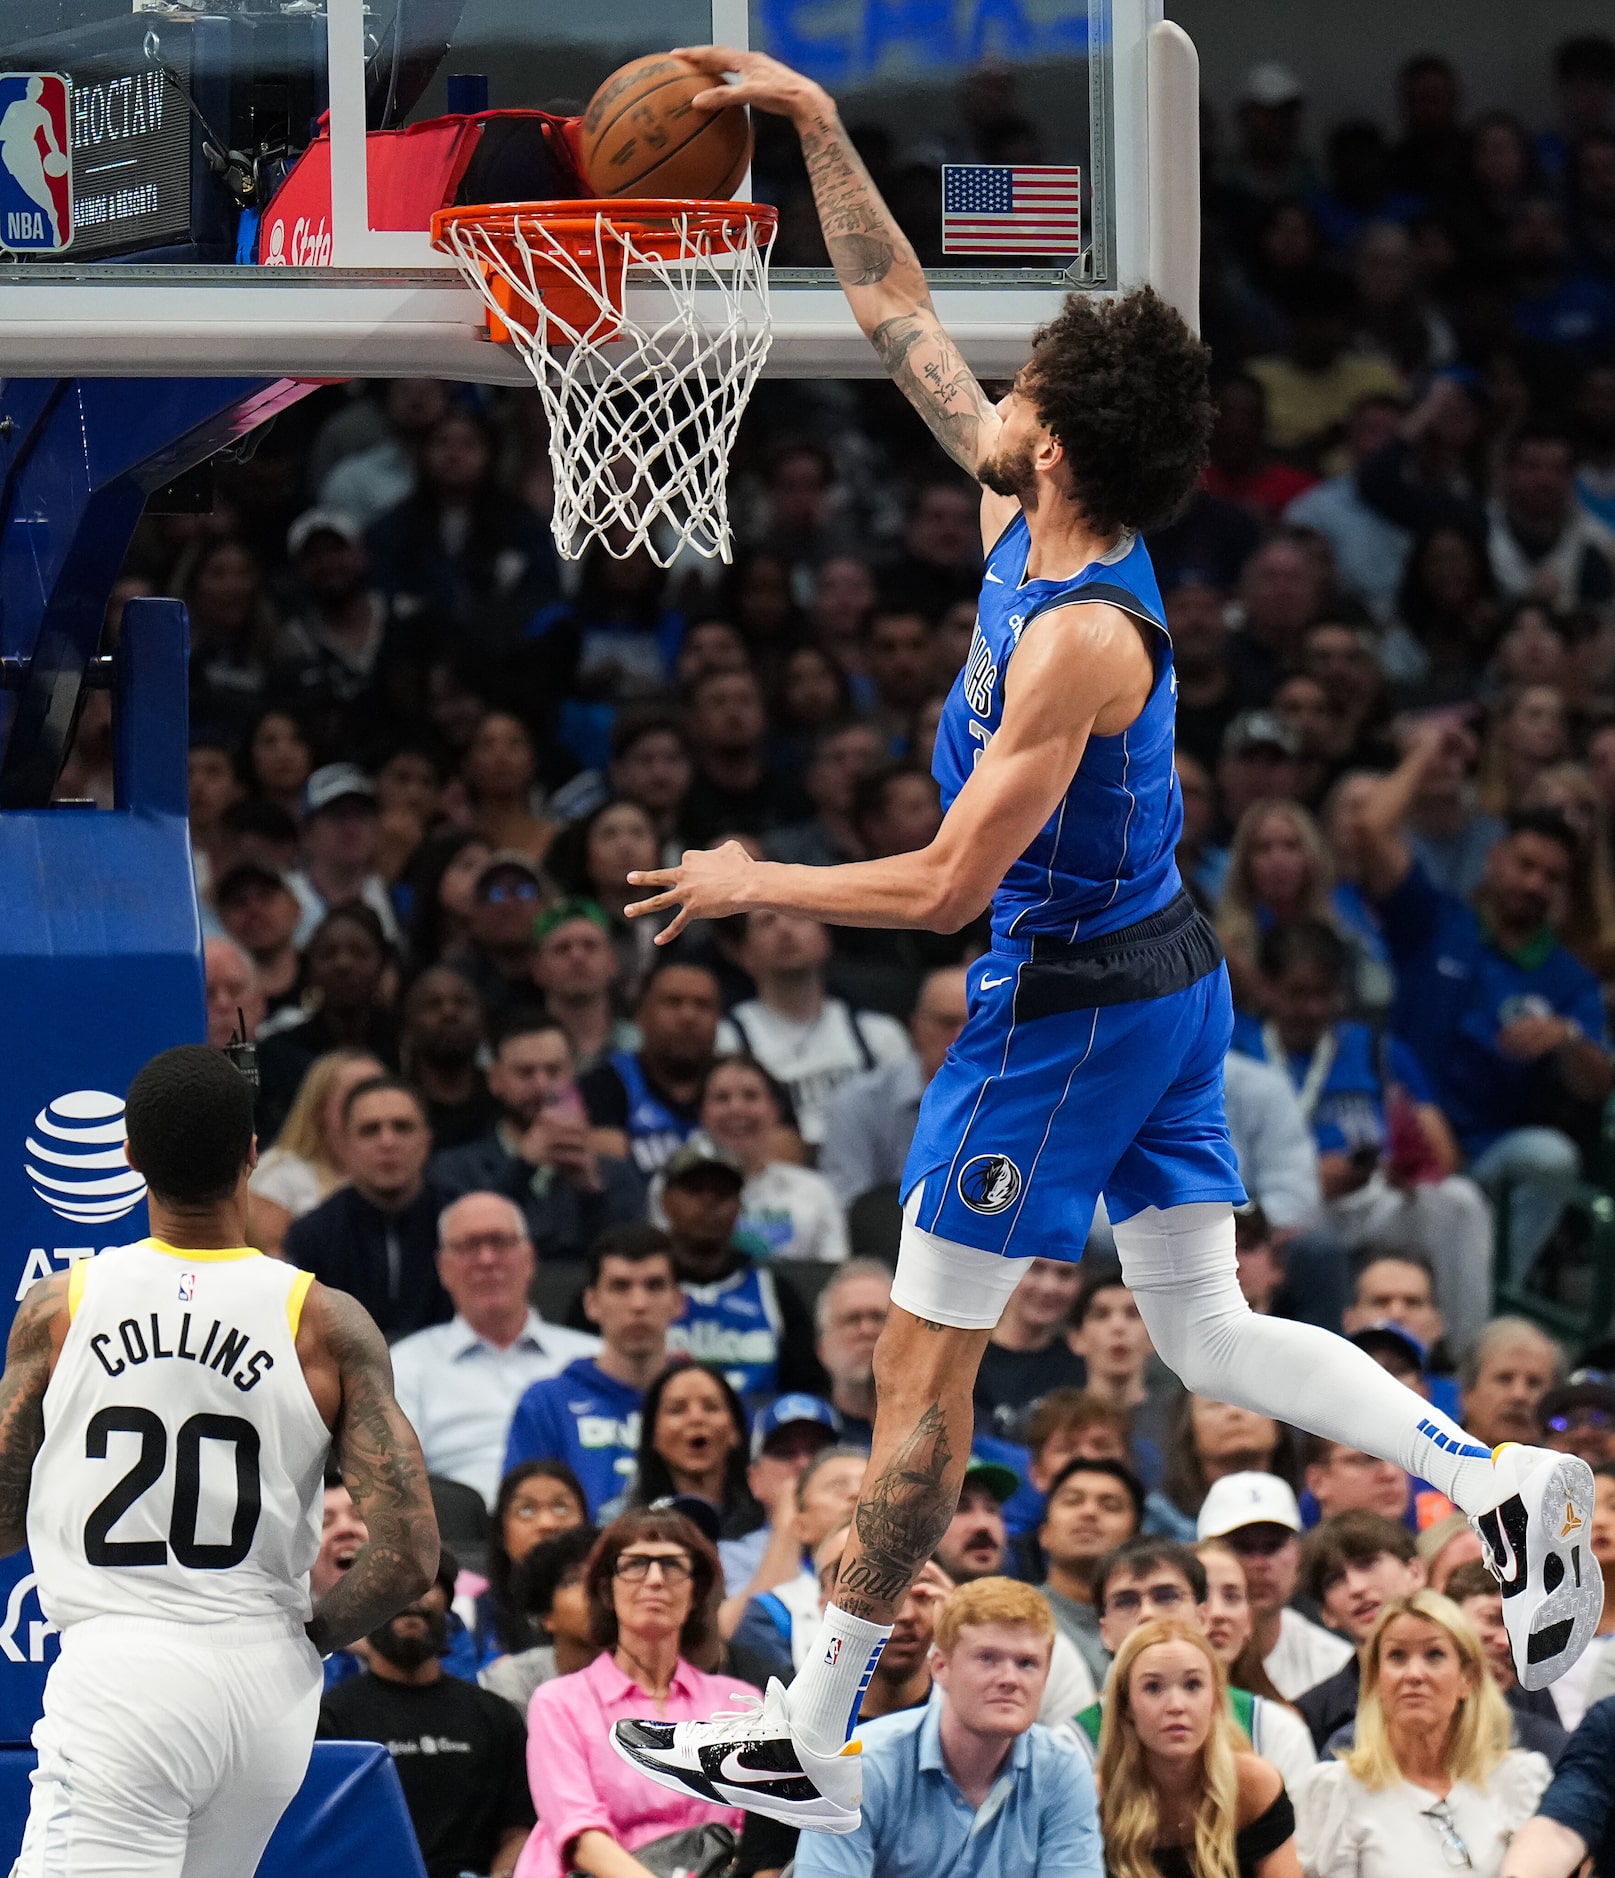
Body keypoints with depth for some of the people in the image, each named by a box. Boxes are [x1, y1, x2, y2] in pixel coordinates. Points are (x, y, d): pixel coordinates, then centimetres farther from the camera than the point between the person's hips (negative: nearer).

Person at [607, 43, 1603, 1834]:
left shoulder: (1082, 637, -26)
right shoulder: (1022, 523, -2)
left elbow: (947, 884, -25)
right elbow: (899, 314, 9)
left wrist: (749, 886, -12)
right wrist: (815, 127, 4)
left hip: (1065, 1009, -9)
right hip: (1163, 972, 9)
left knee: (922, 1361, 0)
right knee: (1209, 1335, 15)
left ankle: (811, 1737, 7)